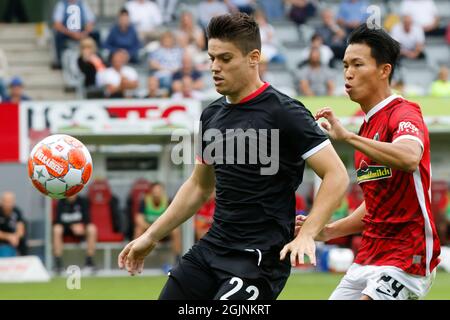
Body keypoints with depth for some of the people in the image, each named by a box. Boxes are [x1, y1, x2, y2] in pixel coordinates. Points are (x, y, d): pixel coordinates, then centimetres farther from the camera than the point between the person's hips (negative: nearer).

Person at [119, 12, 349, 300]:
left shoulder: (283, 112, -12)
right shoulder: (212, 115, 10)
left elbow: (337, 176, -15)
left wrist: (306, 235, -26)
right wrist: (151, 237, 22)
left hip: (259, 258, -8)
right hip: (212, 247, 8)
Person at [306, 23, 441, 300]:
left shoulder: (404, 114, -10)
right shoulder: (369, 126, 17)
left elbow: (409, 158, -36)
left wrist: (347, 136, -36)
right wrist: (328, 231, 14)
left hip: (406, 259, -9)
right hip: (368, 258, 9)